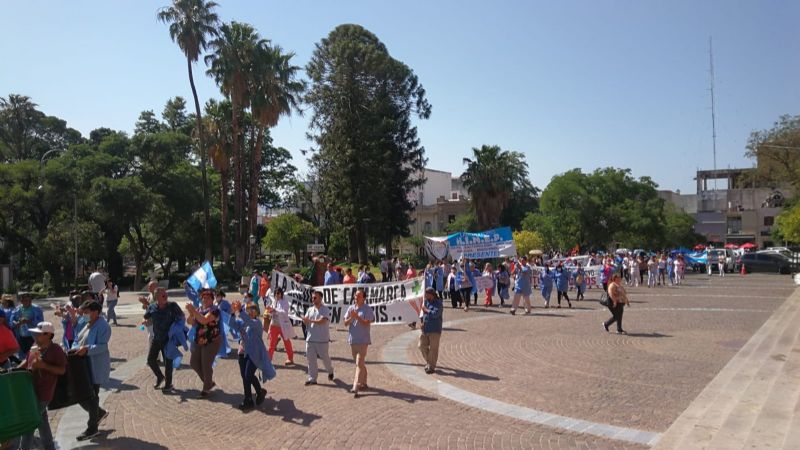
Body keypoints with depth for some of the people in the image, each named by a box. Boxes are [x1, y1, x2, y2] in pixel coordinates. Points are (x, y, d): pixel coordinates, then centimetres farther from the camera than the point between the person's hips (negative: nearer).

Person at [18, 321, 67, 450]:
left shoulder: (56, 350, -17)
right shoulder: (34, 348, 5)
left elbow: (62, 370, -17)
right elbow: (27, 362, 21)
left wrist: (44, 365, -26)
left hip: (43, 392, -8)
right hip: (32, 389, 8)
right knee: (42, 421, 17)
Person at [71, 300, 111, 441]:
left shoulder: (102, 326, -16)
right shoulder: (88, 325, 14)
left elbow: (102, 346, -24)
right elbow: (77, 340, 14)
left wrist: (87, 349, -38)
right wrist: (75, 349, -7)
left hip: (95, 368, -9)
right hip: (83, 366, 9)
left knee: (91, 396, 1)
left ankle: (92, 428, 15)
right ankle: (99, 413, 36)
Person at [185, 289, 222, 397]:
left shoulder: (214, 310, -13)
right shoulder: (199, 309, 10)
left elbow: (204, 320, -28)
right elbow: (189, 322, 5)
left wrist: (194, 311, -29)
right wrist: (191, 312, -13)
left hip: (212, 342, -8)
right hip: (198, 341, 8)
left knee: (206, 365, -6)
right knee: (194, 363, 11)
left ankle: (206, 389, 12)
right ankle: (209, 382, 28)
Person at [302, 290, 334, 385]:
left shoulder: (325, 309, -6)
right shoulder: (310, 309, 13)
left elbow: (323, 321, -20)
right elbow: (305, 322, 7)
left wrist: (310, 320, -20)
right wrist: (305, 320, -17)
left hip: (322, 339, -5)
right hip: (310, 338, 5)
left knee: (325, 357, 7)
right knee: (311, 359, 3)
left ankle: (330, 371, 34)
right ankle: (312, 378, 10)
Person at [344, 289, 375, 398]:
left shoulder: (367, 309, -6)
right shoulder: (351, 308, 10)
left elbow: (367, 323, -14)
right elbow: (345, 323, 6)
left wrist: (357, 316, -21)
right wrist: (351, 317, -13)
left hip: (363, 340, -6)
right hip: (352, 340, 6)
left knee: (359, 364, -12)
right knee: (360, 363, 17)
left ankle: (356, 387, -17)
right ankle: (363, 383, 29)